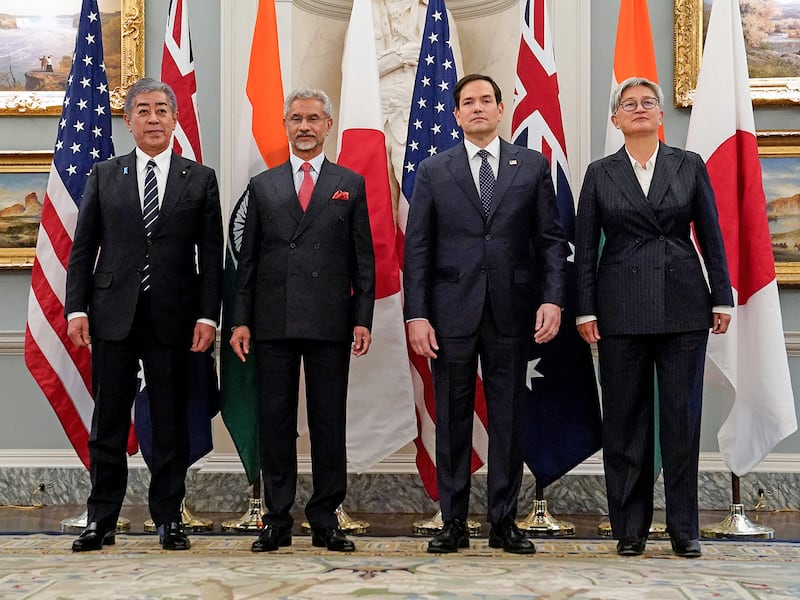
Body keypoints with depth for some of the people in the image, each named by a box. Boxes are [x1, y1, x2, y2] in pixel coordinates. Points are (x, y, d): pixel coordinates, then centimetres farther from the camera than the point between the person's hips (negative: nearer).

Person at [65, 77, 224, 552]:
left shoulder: (200, 179, 7)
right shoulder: (104, 176, 10)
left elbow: (211, 254, 3)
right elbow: (83, 248, 8)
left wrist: (208, 315, -6)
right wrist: (77, 308, -2)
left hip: (173, 317, -1)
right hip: (113, 316, 1)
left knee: (171, 422, 5)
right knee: (108, 423, 5)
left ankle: (169, 519, 15)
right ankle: (101, 521, 14)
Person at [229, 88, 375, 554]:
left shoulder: (351, 184, 10)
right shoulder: (263, 186, 12)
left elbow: (363, 258, 6)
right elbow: (248, 259, 10)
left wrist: (363, 319, -2)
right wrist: (241, 319, 2)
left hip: (330, 323, -1)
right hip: (274, 323, 1)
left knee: (329, 423, 3)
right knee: (276, 423, 3)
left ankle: (326, 520, 12)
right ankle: (278, 520, 12)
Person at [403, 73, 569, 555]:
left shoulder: (533, 165, 8)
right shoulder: (433, 171, 7)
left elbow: (551, 239, 5)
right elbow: (418, 248, 3)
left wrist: (552, 299, -7)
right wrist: (417, 315, -5)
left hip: (511, 311, 0)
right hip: (452, 311, 0)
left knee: (508, 420, 5)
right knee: (452, 420, 5)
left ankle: (505, 523, 15)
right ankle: (454, 524, 14)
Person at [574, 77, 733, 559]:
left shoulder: (690, 166, 7)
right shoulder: (600, 174, 7)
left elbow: (712, 238, 7)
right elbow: (584, 247, 5)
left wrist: (722, 298, 2)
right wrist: (585, 310, -1)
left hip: (683, 304, 0)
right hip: (622, 308, 0)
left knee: (682, 414, 2)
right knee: (625, 417, 3)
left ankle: (685, 528, 11)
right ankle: (630, 528, 13)